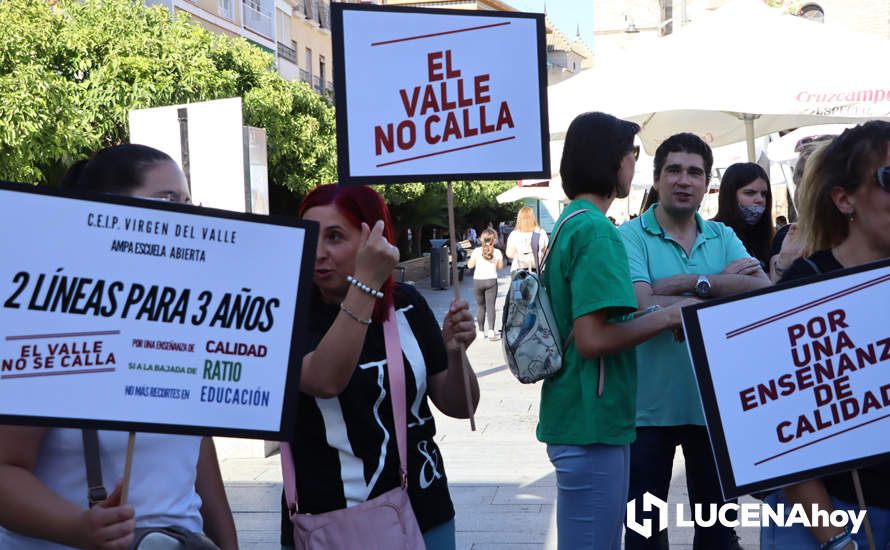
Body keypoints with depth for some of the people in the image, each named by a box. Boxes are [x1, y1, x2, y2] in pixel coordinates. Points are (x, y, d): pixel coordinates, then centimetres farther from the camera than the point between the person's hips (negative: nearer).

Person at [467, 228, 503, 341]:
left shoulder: (477, 251, -5)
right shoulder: (497, 252, -3)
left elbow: (470, 265, 1)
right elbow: (500, 266, 9)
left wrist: (470, 259, 18)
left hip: (478, 281, 1)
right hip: (491, 280, -1)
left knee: (480, 305, 14)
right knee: (490, 306, -3)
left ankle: (481, 331, 18)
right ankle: (491, 330, -18)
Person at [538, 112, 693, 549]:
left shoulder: (568, 224, 13)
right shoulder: (596, 230, -17)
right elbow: (593, 339, -24)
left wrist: (657, 314, 14)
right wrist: (670, 316, -14)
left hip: (573, 416, 10)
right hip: (592, 425, -10)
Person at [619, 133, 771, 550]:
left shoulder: (723, 237, 5)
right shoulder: (630, 237, -9)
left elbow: (764, 290, -10)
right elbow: (644, 308, -23)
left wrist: (694, 282, -20)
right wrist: (725, 289, -17)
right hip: (649, 406, -4)